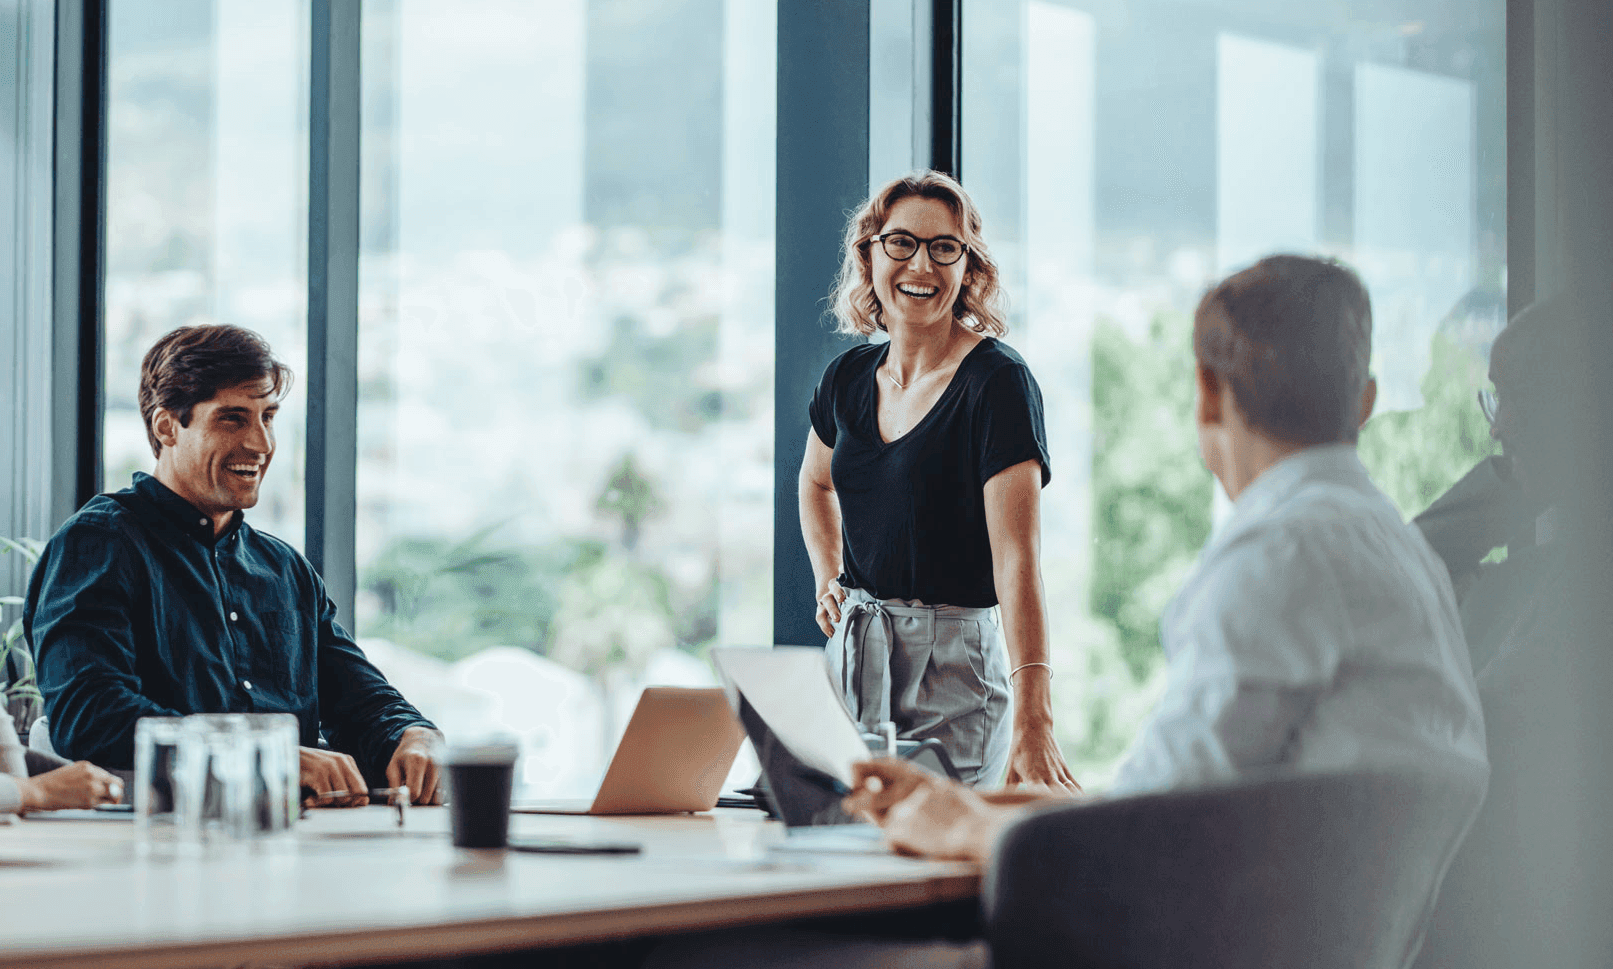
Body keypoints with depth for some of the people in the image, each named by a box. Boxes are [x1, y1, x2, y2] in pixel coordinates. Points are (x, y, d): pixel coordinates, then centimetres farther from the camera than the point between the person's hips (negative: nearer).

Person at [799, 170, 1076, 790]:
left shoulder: (998, 383, -14)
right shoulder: (849, 378, 5)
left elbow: (1016, 559, -25)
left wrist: (1032, 723, -35)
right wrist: (828, 582, 12)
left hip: (953, 668, -6)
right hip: (852, 656, 6)